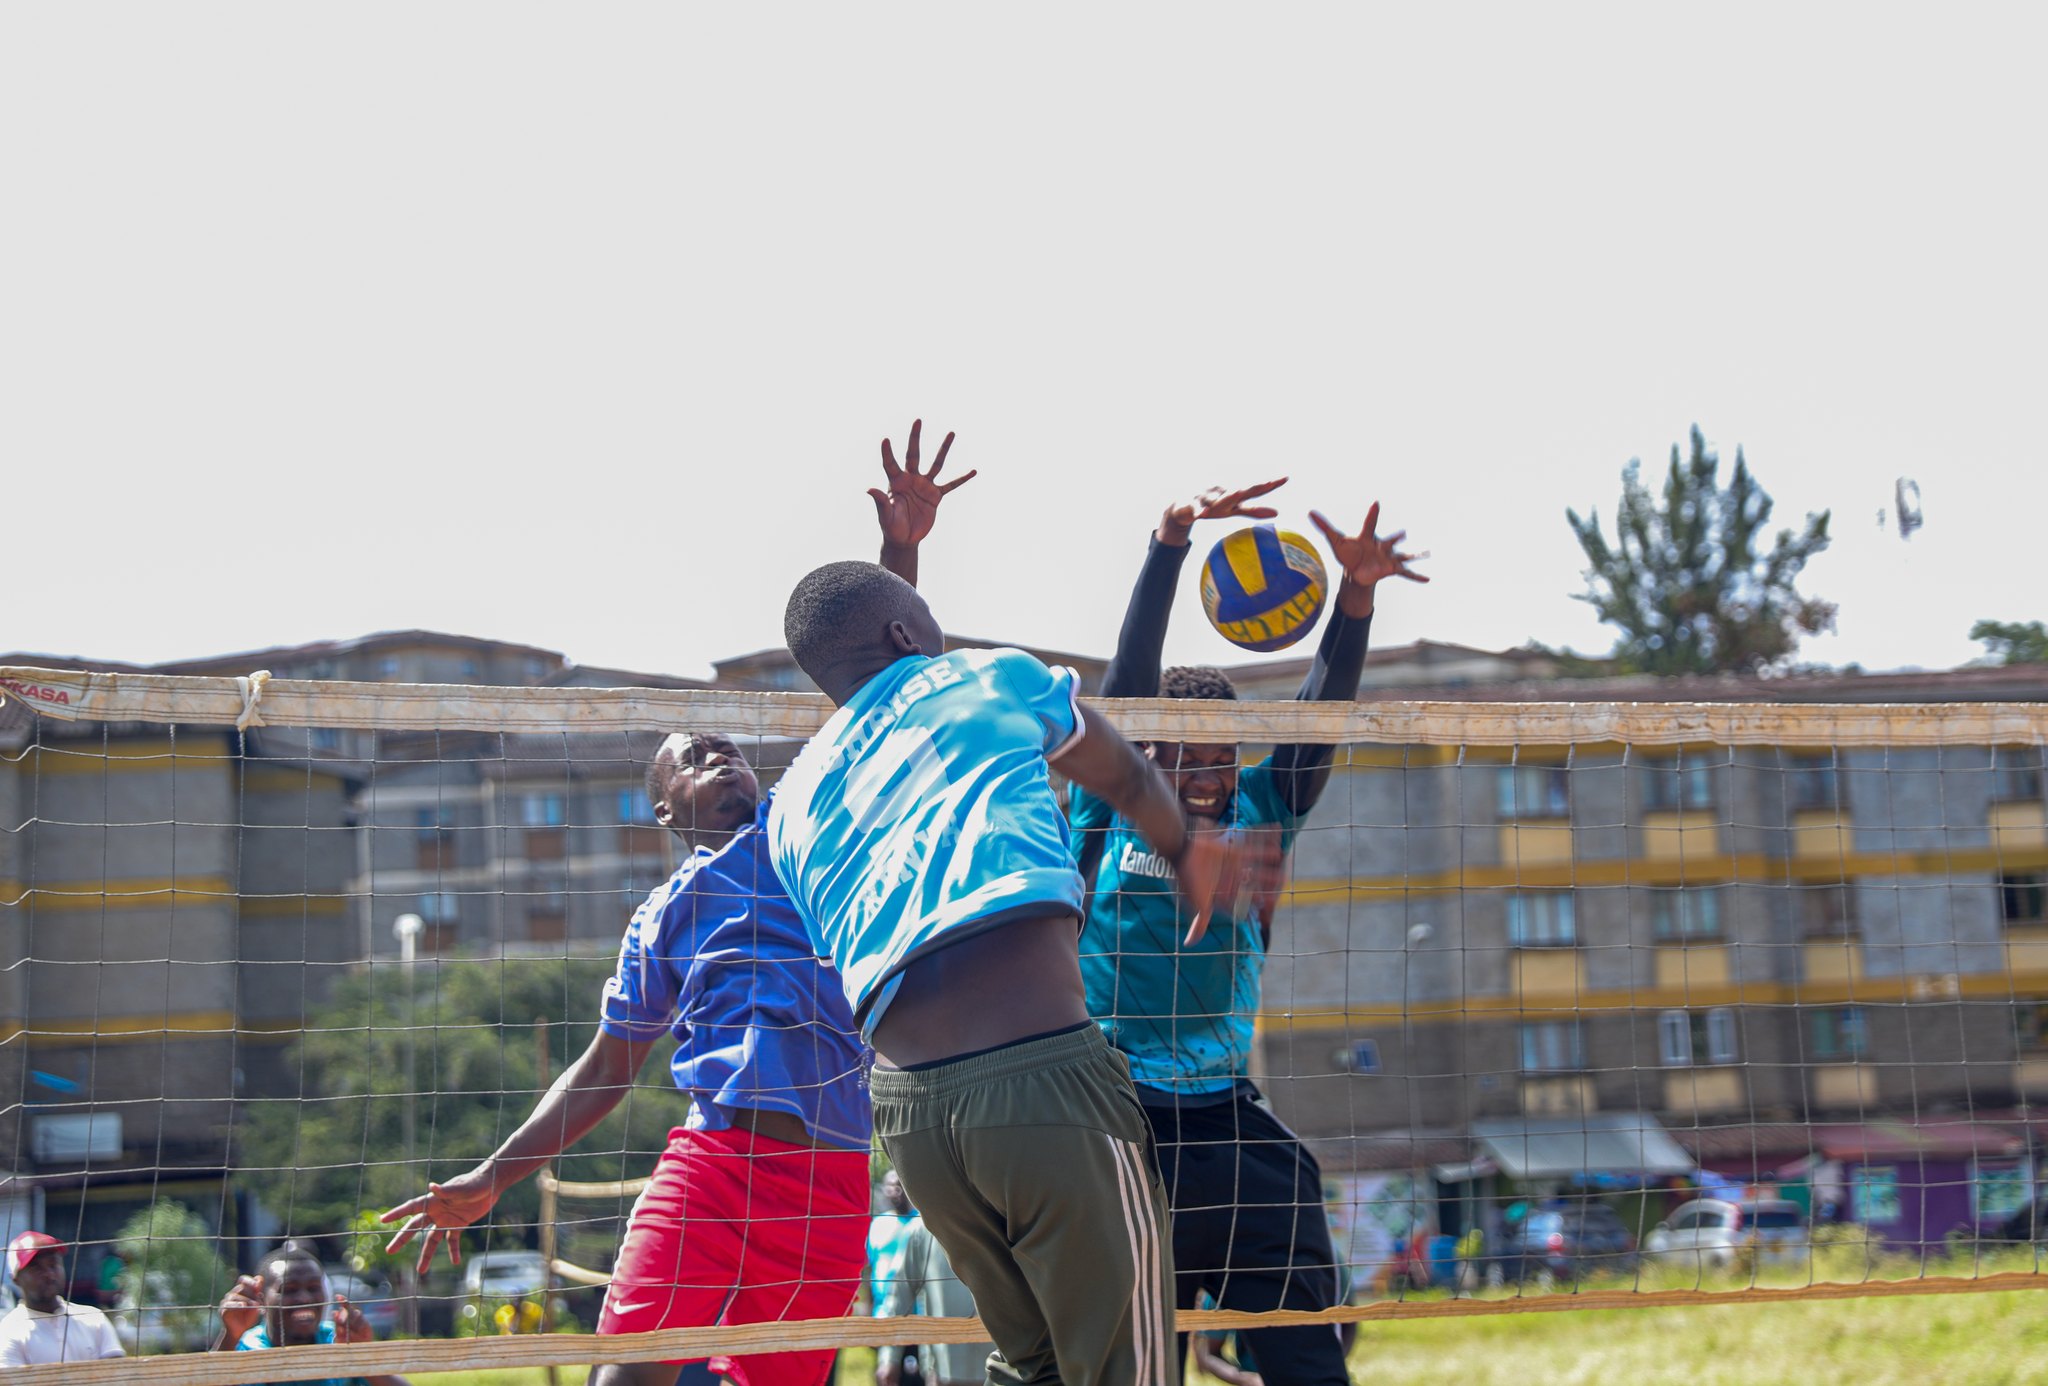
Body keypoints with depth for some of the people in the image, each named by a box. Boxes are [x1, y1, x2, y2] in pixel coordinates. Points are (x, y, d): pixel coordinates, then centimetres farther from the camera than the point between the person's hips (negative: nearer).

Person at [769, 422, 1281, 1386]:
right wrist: (1187, 850, 48)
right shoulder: (992, 681, 12)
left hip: (907, 1106, 5)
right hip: (1047, 1075, -5)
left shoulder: (793, 803, 20)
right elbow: (1125, 777, 28)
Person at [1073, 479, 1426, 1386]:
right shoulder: (1109, 810, 3)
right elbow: (1128, 683, -7)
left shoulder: (1258, 816, 10)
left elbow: (1317, 721, -1)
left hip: (1231, 1125, 3)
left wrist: (1356, 594, -17)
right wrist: (1171, 540, -18)